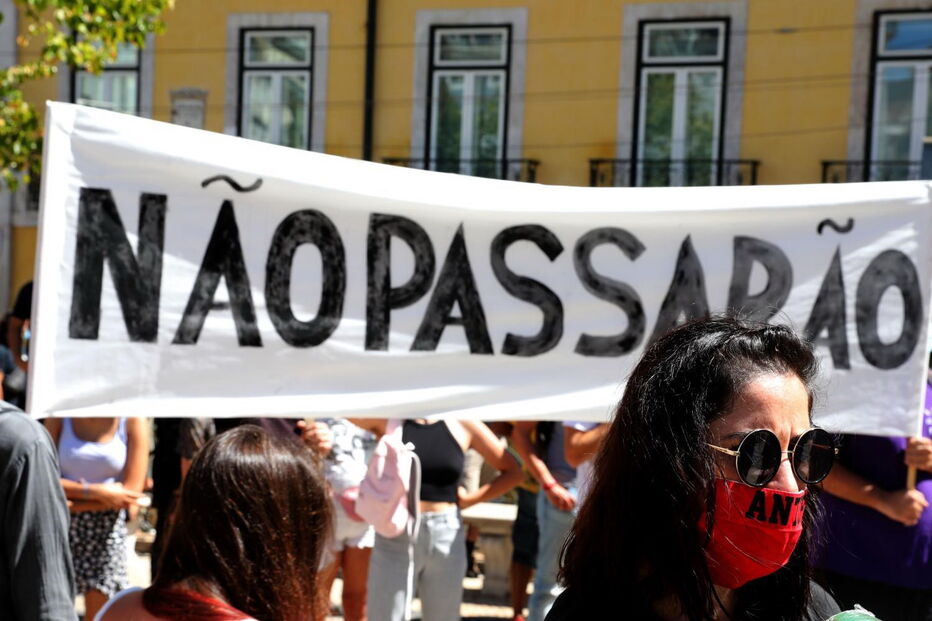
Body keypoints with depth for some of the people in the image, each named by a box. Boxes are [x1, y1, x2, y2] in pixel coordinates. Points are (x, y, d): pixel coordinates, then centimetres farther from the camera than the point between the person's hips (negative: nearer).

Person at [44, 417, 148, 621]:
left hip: (108, 533, -1)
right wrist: (96, 492, -18)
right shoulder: (59, 417, -1)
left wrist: (73, 505, -11)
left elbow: (131, 492, -9)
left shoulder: (132, 421, -5)